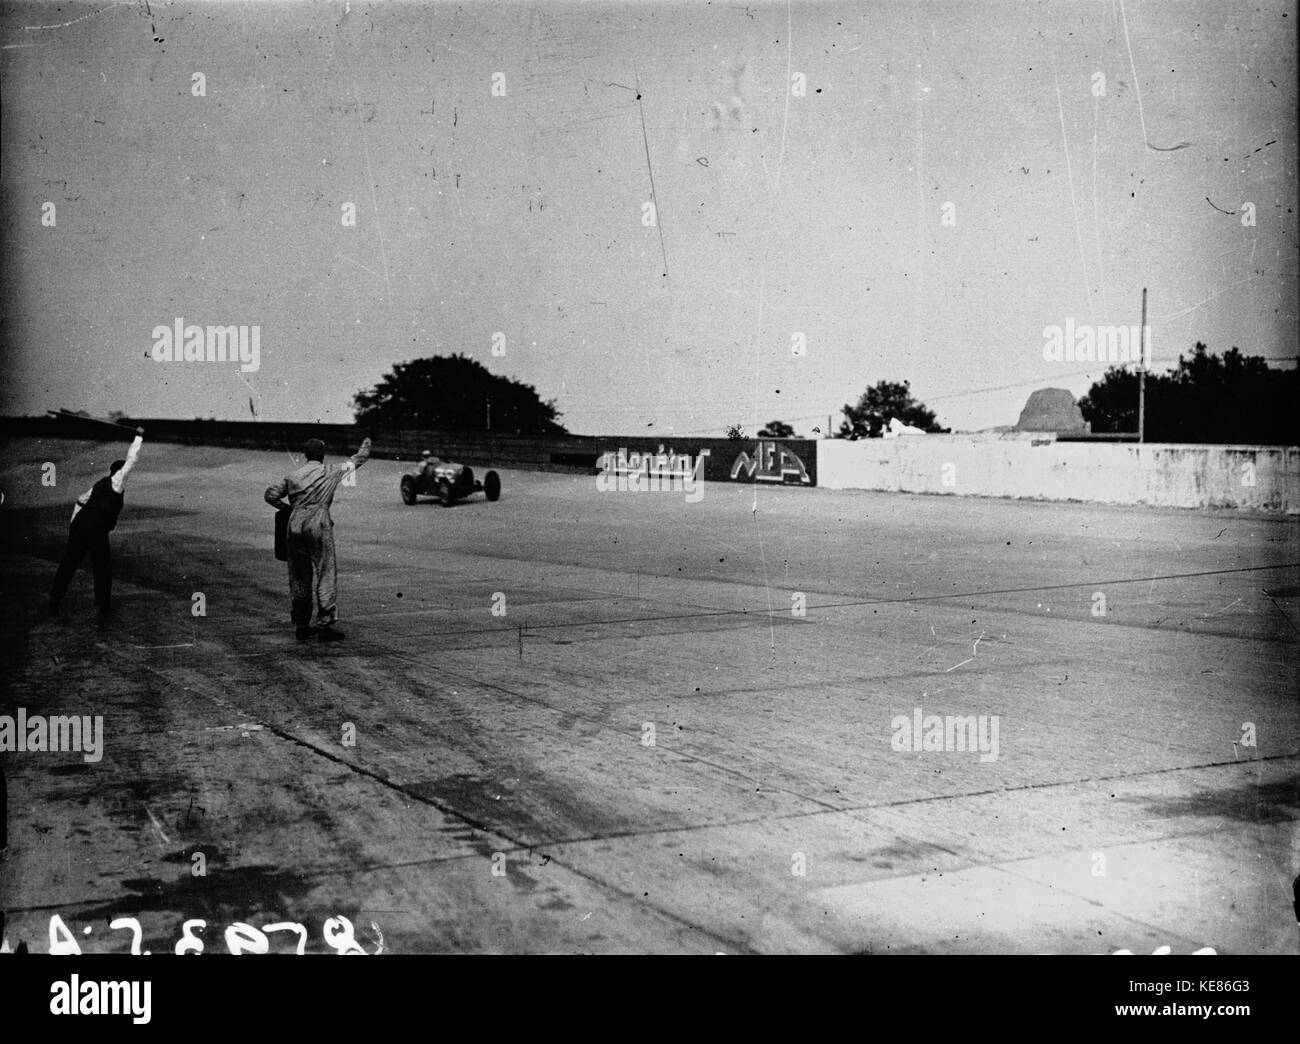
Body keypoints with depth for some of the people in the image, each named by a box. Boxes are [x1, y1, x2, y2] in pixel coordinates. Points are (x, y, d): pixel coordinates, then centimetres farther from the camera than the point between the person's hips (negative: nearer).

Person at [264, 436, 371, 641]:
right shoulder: (330, 473, 4)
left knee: (298, 576, 12)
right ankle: (325, 625, -5)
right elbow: (356, 461, 18)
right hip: (318, 524, -4)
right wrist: (366, 447, 36)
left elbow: (271, 495, 8)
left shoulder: (292, 476, 11)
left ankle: (301, 625, 17)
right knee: (326, 574, -1)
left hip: (295, 525, 4)